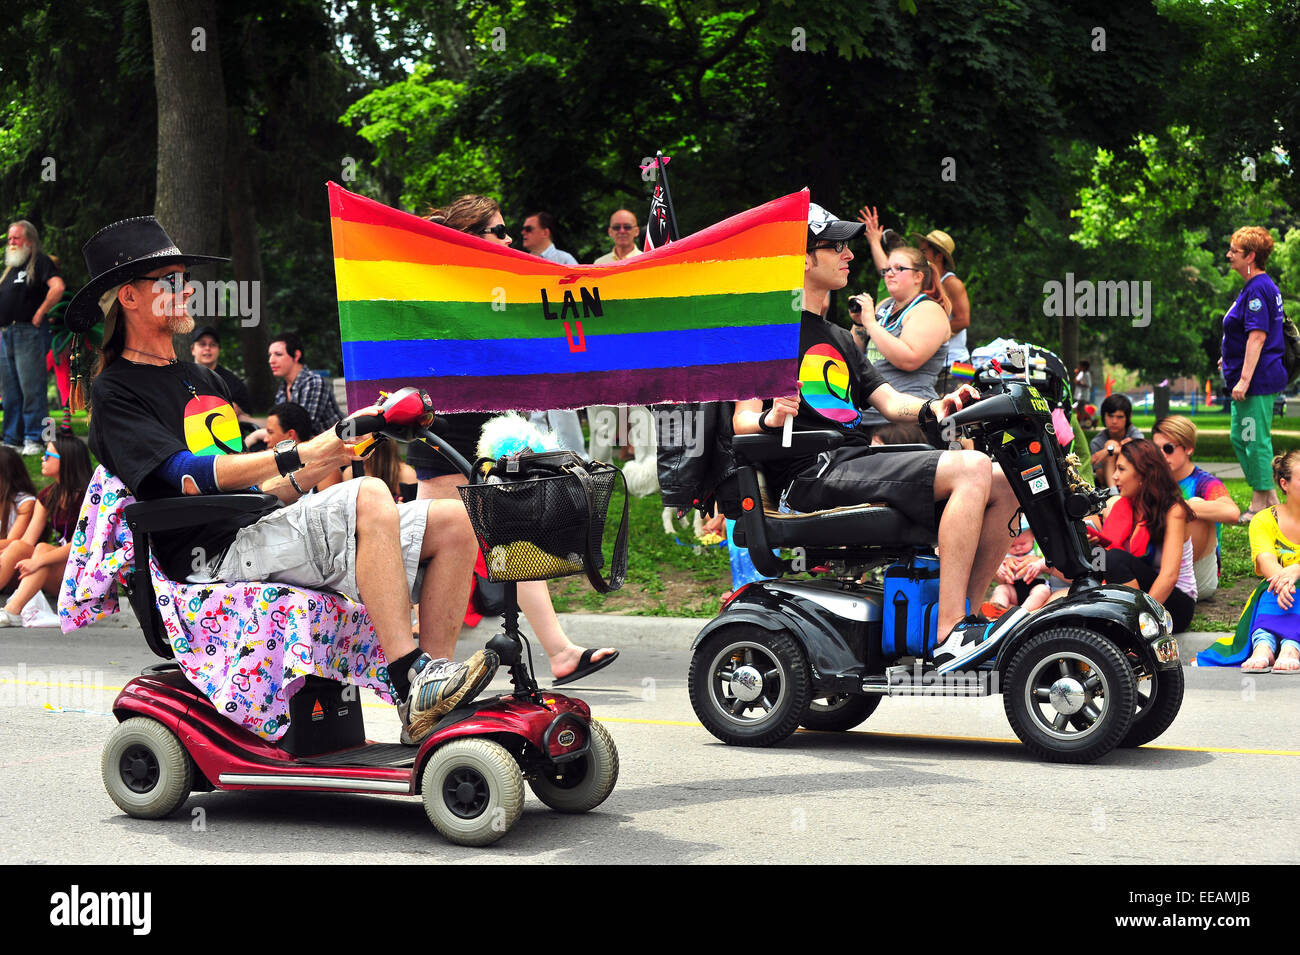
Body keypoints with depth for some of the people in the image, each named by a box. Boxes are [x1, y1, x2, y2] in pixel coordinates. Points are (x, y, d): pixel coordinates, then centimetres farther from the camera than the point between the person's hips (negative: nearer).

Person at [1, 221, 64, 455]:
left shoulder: (40, 262, -4)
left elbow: (58, 288, -21)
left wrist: (40, 313, -17)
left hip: (29, 332, -9)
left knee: (31, 388, -9)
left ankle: (34, 439, -8)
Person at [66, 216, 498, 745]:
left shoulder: (202, 380, 29)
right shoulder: (115, 393, 2)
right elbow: (193, 476, -14)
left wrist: (324, 463, 7)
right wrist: (302, 455, -21)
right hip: (216, 556, -8)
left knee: (455, 523, -8)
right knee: (368, 498, -33)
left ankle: (429, 689, -15)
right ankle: (412, 686, -37)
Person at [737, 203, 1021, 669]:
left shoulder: (840, 338, 29)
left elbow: (886, 399, 19)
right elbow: (742, 420, -7)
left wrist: (933, 409, -2)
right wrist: (770, 418, -30)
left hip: (857, 460, 9)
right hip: (814, 474, -9)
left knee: (1003, 484, -2)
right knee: (972, 469, -25)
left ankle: (962, 618, -3)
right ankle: (949, 634, -31)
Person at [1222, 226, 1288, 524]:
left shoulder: (1257, 289, -18)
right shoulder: (1262, 286, 15)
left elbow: (1257, 336, -24)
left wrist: (1244, 379, -26)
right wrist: (1230, 358, 31)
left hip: (1257, 379, -11)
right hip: (1259, 378, 11)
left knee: (1255, 441, -4)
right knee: (1240, 438, 16)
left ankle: (1262, 504, 3)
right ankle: (1270, 499, 22)